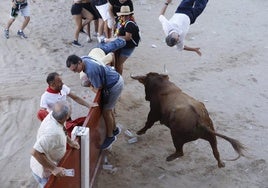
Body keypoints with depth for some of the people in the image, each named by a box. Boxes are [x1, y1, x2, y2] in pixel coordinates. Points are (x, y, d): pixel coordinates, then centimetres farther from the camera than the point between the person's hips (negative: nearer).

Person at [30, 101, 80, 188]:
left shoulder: (53, 114, -15)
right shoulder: (53, 132, -41)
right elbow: (35, 152, -42)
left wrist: (70, 141, 4)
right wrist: (54, 169, -34)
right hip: (43, 172, -8)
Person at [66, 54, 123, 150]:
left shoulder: (91, 71, -35)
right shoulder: (83, 59, -6)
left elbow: (98, 87, -20)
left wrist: (90, 84, -1)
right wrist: (91, 82, -1)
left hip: (115, 85, -9)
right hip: (116, 79, 9)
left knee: (106, 111, 0)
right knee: (108, 108, 21)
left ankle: (110, 136, 16)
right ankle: (114, 129, 40)